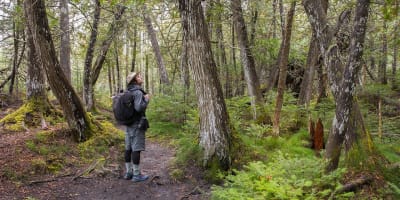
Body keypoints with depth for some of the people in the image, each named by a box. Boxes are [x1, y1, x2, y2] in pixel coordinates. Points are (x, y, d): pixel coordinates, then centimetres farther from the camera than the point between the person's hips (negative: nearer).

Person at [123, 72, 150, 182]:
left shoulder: (128, 92, 10)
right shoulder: (138, 92, -15)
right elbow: (139, 108, -25)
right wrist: (146, 99, -12)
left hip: (129, 124, 8)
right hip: (137, 125, -8)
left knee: (128, 148, 11)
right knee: (136, 148, -2)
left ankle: (128, 172, 20)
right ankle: (136, 174, 4)